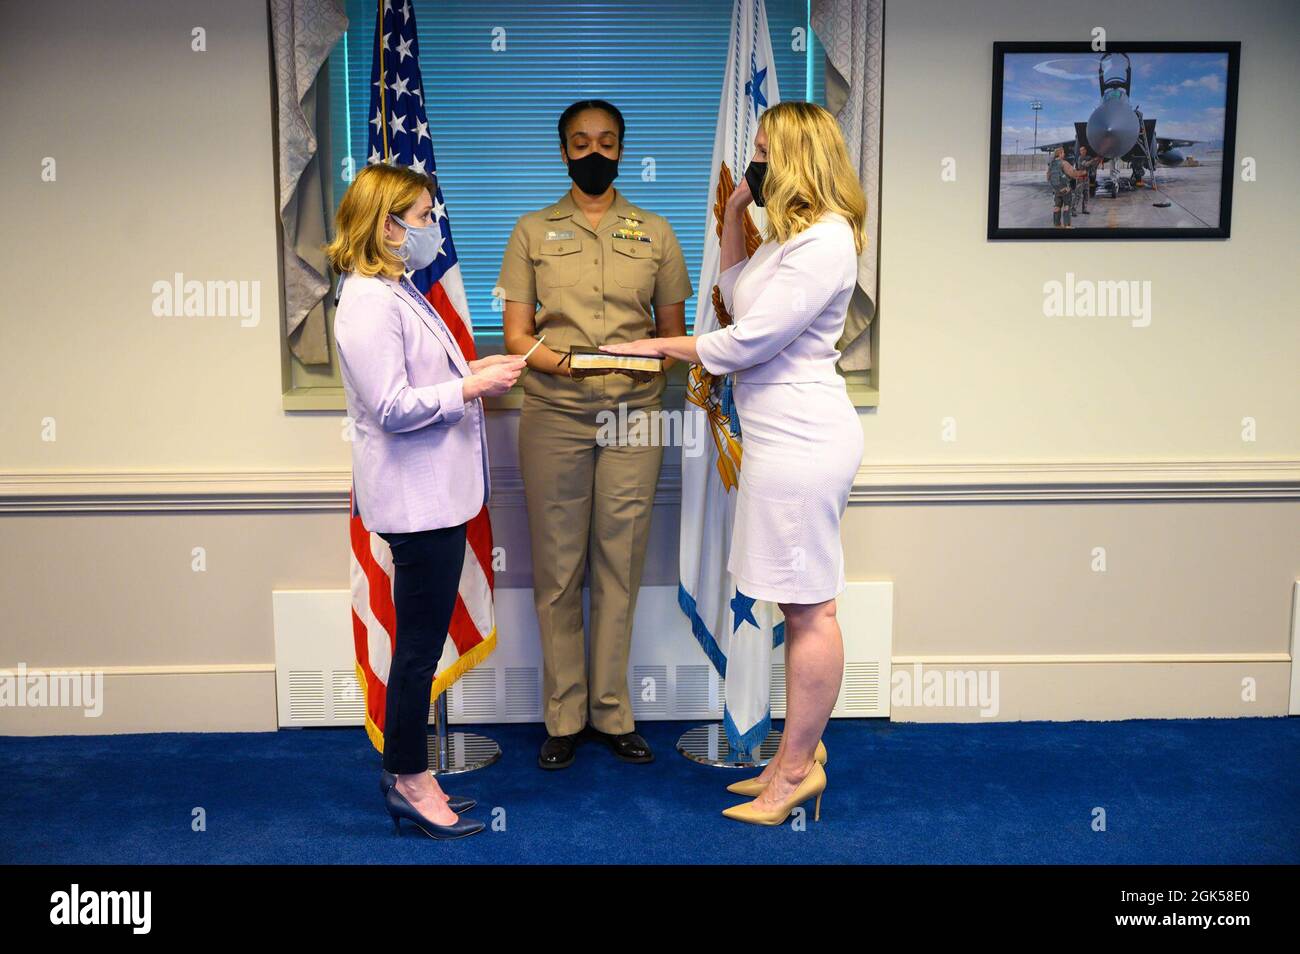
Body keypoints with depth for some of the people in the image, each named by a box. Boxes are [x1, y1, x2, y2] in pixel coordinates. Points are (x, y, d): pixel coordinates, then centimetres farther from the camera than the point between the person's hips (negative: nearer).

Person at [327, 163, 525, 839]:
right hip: (414, 498, -10)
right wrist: (470, 387, -18)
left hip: (435, 494, 10)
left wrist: (472, 370, 11)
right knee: (420, 648, 0)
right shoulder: (369, 303, -17)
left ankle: (407, 775, 27)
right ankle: (408, 783, 15)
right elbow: (391, 407, -22)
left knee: (422, 644, 15)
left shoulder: (397, 292, 15)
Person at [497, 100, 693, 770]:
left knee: (620, 563, 4)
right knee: (557, 566, 2)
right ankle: (564, 716, 14)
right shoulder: (533, 231, 10)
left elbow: (673, 329, 13)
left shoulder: (655, 233, 13)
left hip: (633, 413, 1)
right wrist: (554, 359, -15)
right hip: (553, 413, 0)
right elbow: (516, 332, 5)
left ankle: (612, 712, 15)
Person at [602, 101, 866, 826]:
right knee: (804, 602, 14)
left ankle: (796, 767, 9)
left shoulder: (825, 241, -14)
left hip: (802, 439, -11)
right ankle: (803, 753, 24)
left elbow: (750, 338, -17)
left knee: (809, 606, -2)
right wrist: (734, 215, 17)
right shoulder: (792, 234, 18)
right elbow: (737, 295, 28)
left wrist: (659, 345, -4)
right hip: (785, 434, 11)